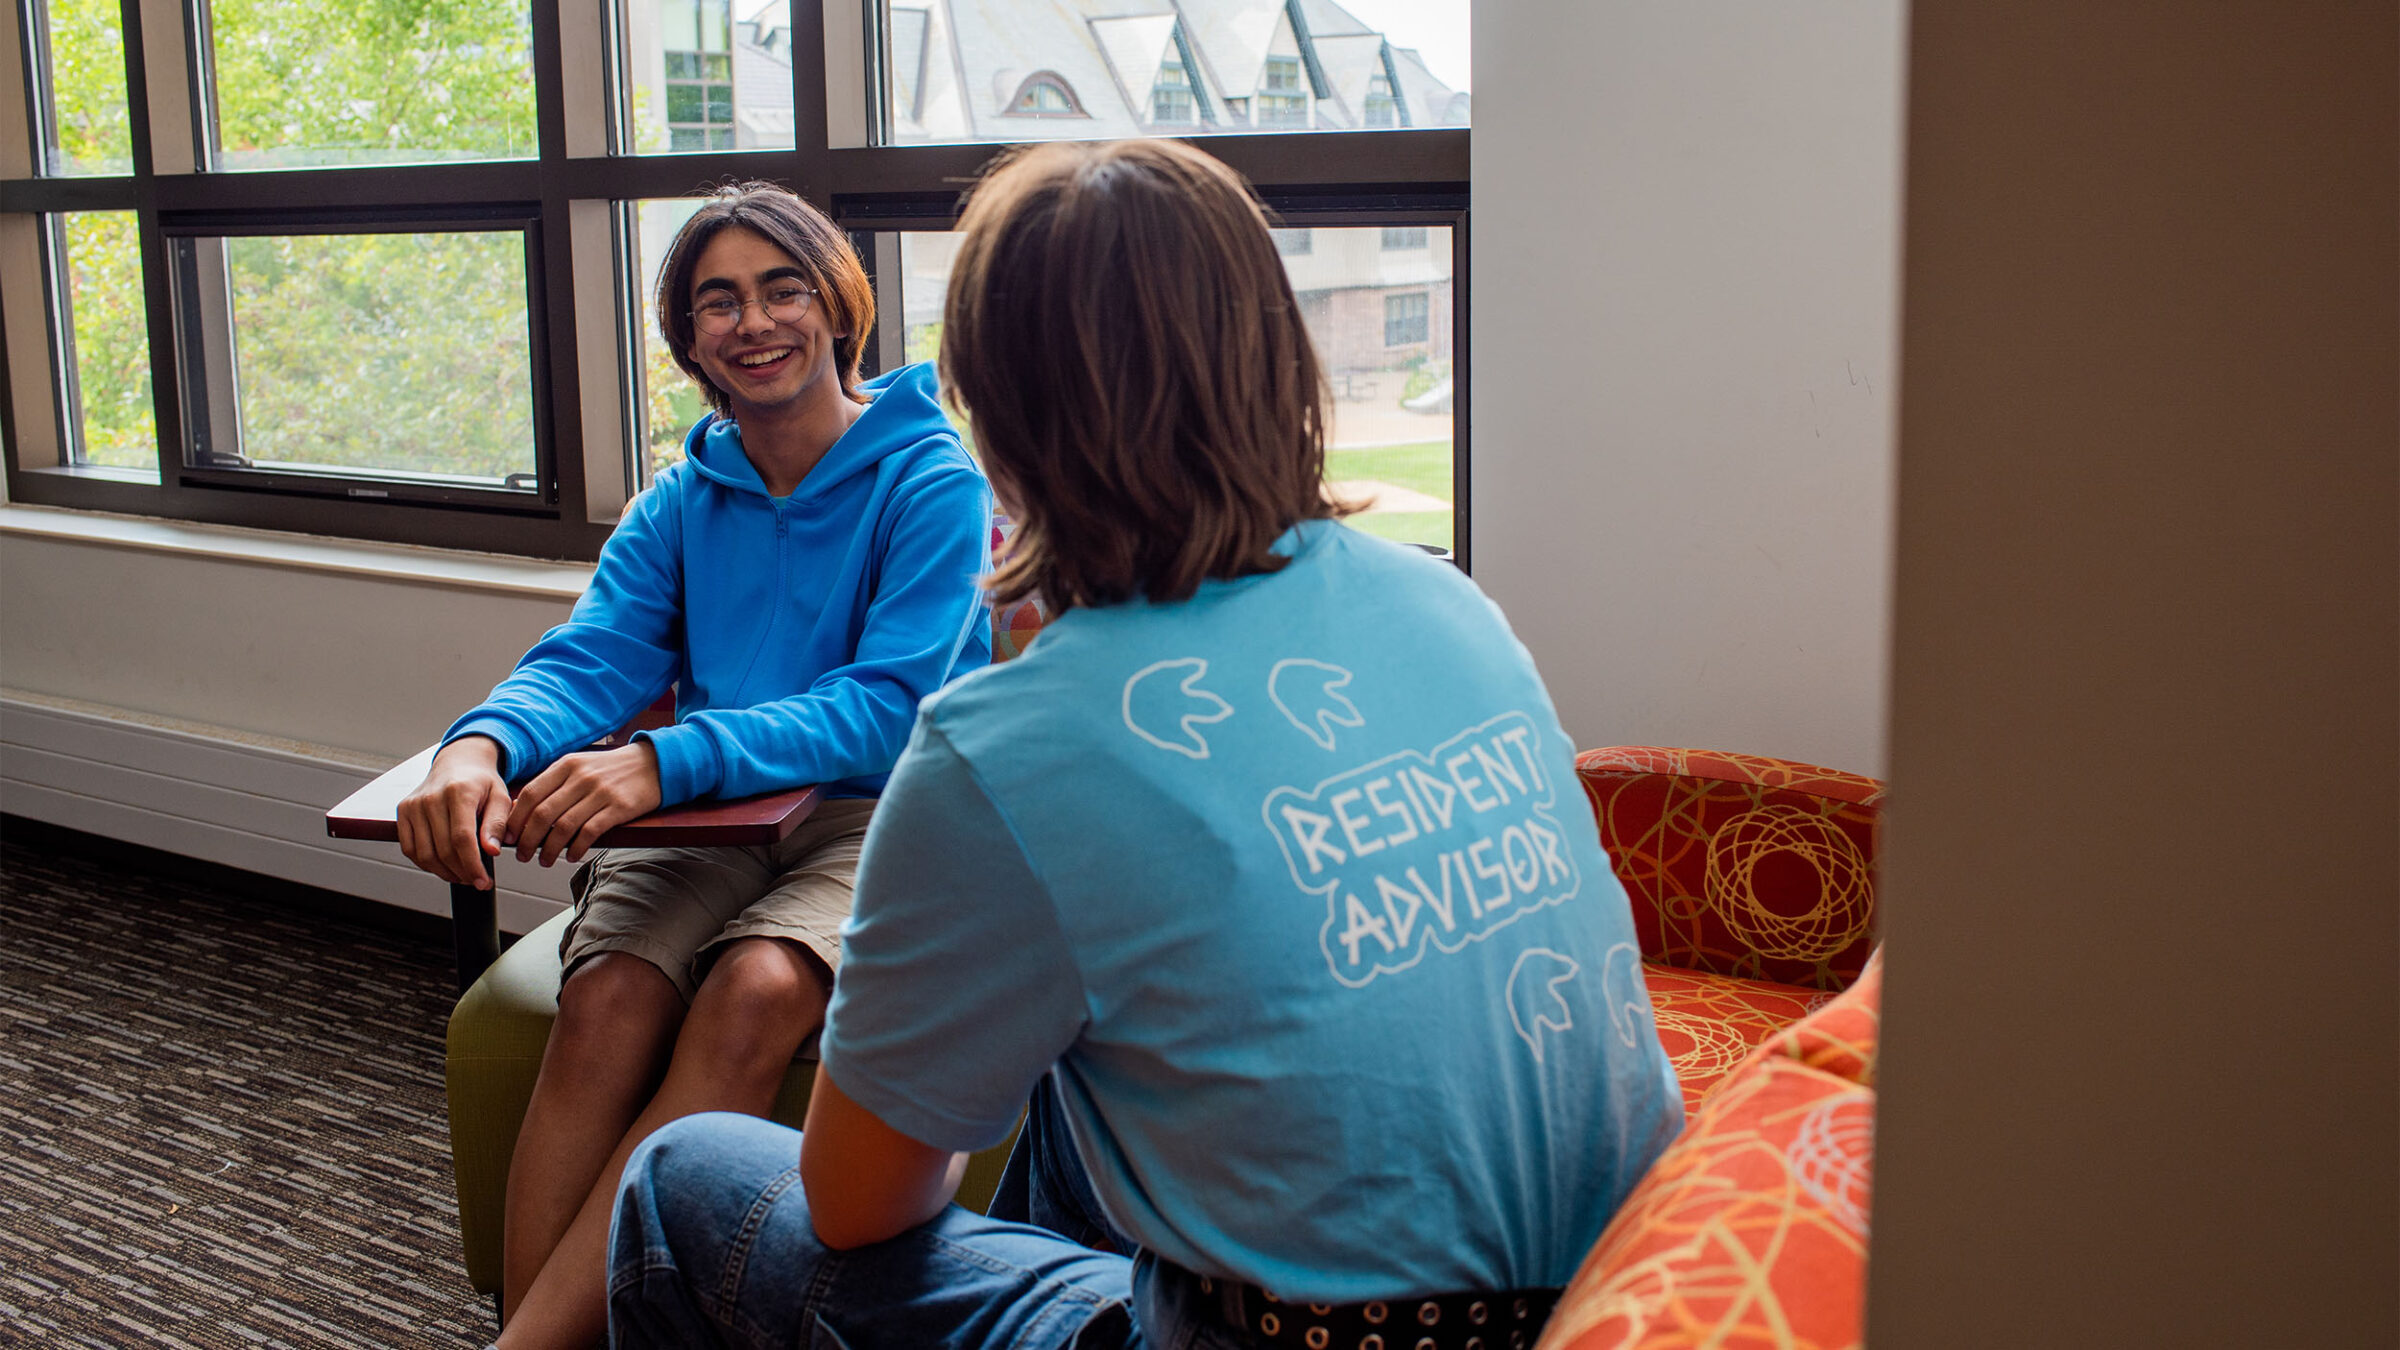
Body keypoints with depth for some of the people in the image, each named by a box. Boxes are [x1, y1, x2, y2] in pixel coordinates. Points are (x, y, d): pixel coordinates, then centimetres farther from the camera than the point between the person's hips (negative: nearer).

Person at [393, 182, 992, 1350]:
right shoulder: (680, 503, 17)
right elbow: (587, 660, 4)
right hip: (707, 824, 4)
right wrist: (483, 744, -22)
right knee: (608, 1002, -28)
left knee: (753, 993, -34)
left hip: (875, 818, -4)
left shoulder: (933, 481, -1)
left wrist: (666, 759, -28)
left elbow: (893, 705, -14)